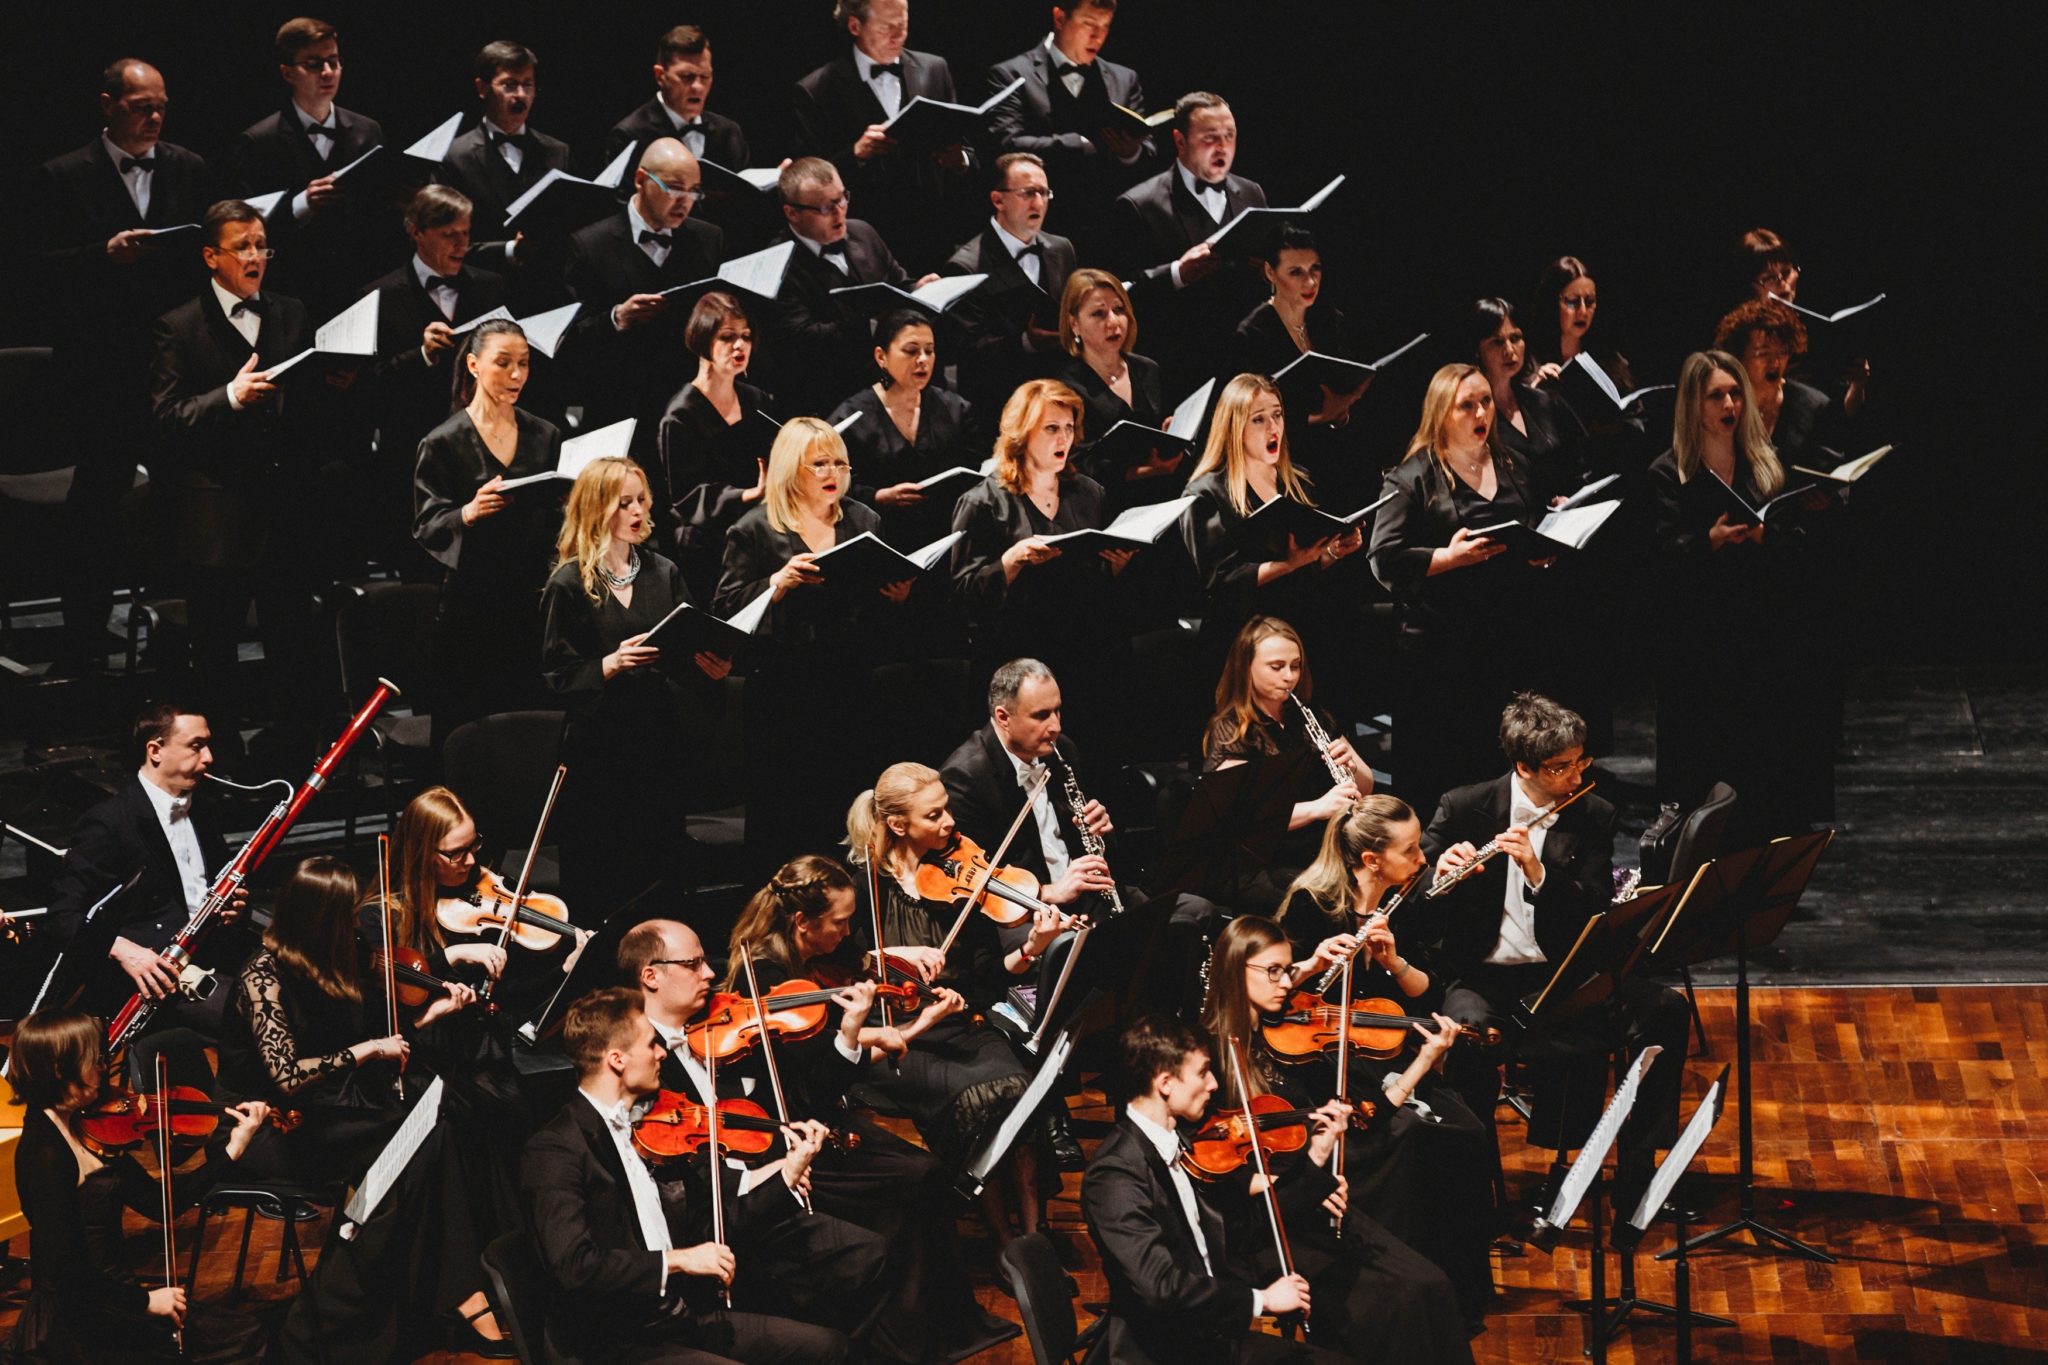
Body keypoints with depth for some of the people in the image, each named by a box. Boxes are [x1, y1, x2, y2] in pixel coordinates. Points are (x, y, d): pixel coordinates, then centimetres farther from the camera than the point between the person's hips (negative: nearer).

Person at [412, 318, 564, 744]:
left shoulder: (546, 437, 12)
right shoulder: (443, 443, 0)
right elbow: (426, 528, -6)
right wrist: (468, 513, -25)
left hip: (533, 601, 3)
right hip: (470, 607, -3)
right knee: (466, 725, -4)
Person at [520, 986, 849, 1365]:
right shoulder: (555, 1151, -14)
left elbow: (704, 1228, 17)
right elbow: (574, 1266, -26)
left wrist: (787, 1177, 15)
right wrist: (675, 1260, -25)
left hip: (681, 1317, 9)